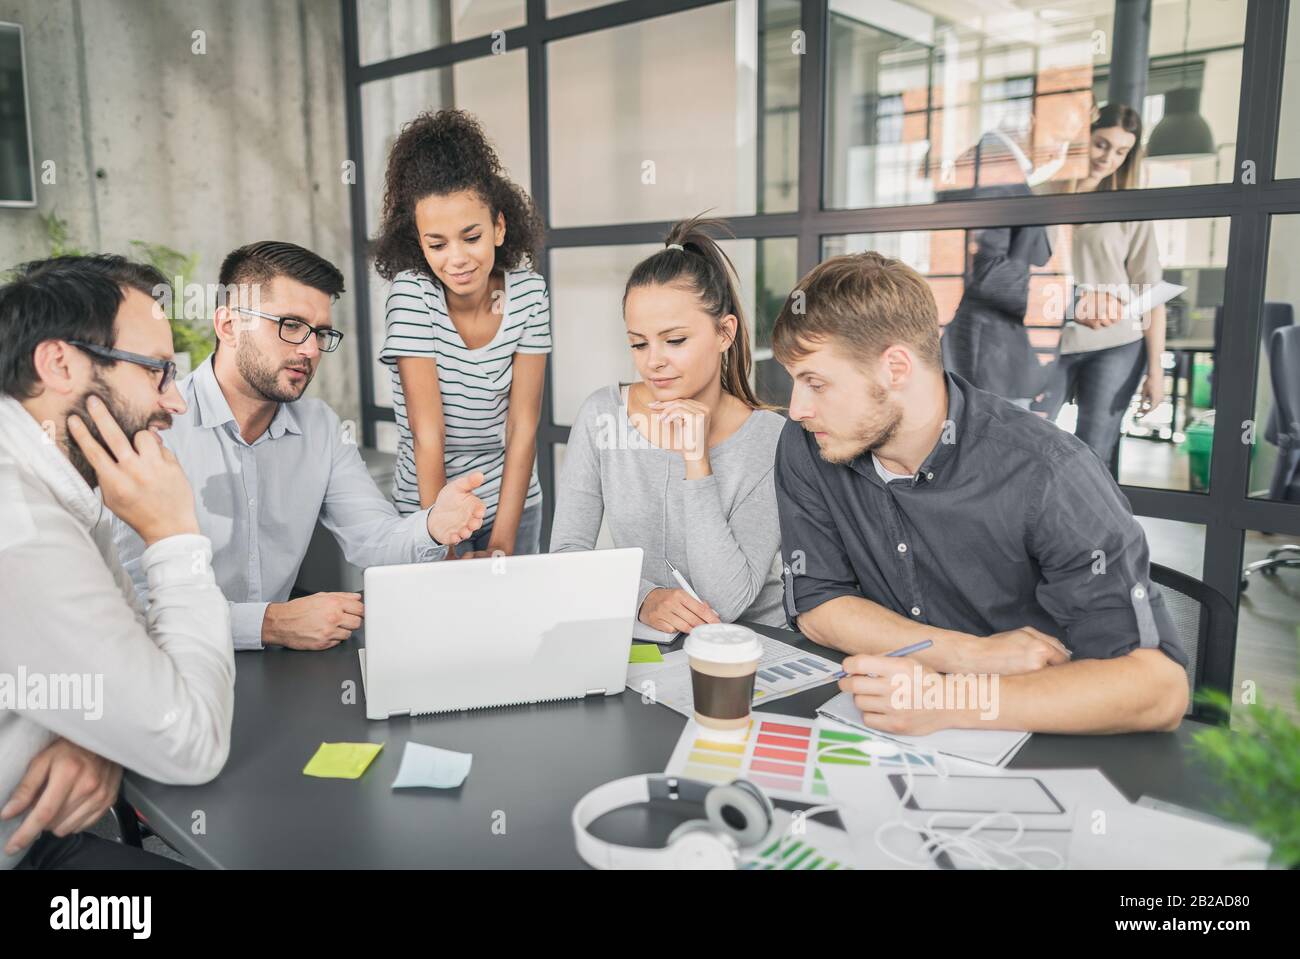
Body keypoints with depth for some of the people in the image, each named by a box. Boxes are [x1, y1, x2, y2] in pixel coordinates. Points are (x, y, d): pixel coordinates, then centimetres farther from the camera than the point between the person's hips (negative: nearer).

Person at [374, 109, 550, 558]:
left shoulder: (529, 292, -10)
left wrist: (502, 545, -16)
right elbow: (427, 435, -21)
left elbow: (523, 428, -11)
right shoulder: (411, 293, -17)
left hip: (514, 501, 2)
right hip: (428, 504, -2)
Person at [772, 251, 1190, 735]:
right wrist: (970, 654, -15)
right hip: (877, 732, 3)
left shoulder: (1047, 474, -20)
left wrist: (950, 703, -33)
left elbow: (1157, 686, -23)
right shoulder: (806, 447, -7)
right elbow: (815, 605, -3)